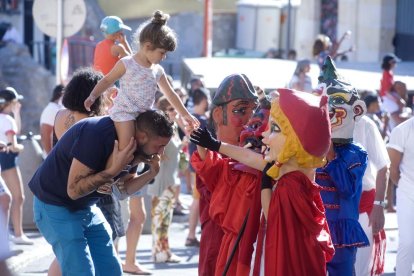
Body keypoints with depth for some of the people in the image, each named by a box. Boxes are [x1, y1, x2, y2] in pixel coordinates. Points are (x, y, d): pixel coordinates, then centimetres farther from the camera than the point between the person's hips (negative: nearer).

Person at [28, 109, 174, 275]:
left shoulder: (133, 145, -4)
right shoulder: (98, 134, -29)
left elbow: (122, 191, 5)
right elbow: (74, 190, -27)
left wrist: (151, 173, -10)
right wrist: (113, 170, -35)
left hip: (87, 208, 8)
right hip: (54, 206, -8)